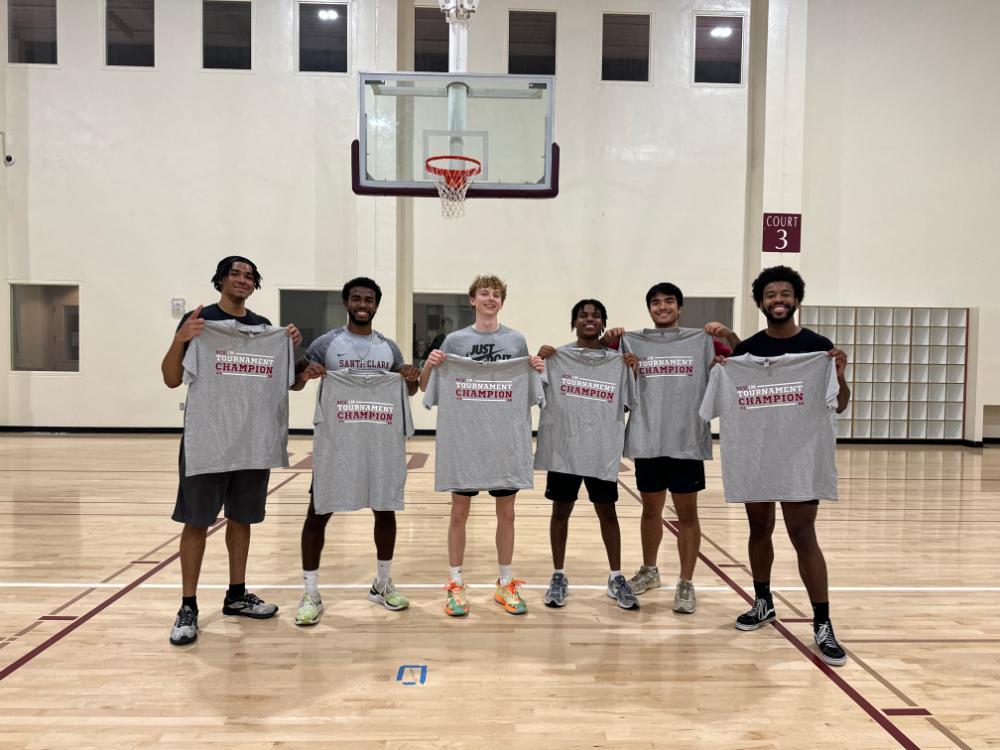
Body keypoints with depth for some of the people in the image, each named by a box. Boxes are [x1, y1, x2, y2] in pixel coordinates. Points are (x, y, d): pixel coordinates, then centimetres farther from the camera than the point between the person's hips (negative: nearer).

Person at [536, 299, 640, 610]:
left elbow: (631, 399, 3)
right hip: (565, 445, -1)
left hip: (603, 447, 1)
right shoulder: (558, 355, -1)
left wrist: (634, 370, -12)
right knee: (561, 510, 8)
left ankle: (616, 578, 21)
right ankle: (559, 577, 21)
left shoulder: (615, 357, 3)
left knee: (607, 511, 9)